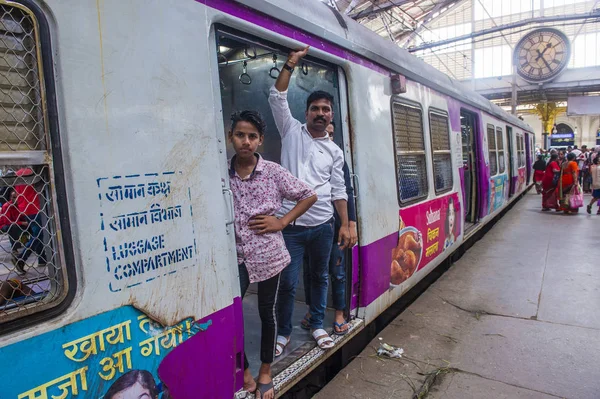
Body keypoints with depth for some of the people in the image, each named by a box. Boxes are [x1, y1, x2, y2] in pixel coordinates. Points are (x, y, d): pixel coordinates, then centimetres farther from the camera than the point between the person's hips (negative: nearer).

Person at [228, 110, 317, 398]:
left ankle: (265, 372, 36)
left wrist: (282, 222, -6)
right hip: (235, 256, 1)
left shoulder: (273, 172, -6)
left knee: (267, 313, 13)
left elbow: (310, 195, 1)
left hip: (268, 255, 0)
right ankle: (244, 373, 21)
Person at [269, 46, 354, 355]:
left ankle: (317, 325, 34)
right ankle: (283, 332, 22)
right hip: (291, 224, -3)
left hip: (322, 225, 4)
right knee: (288, 282, 1)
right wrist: (291, 63, -13)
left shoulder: (335, 151, 11)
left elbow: (338, 190, 10)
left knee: (320, 277, 15)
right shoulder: (292, 131, 4)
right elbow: (277, 98, -7)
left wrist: (345, 225, 4)